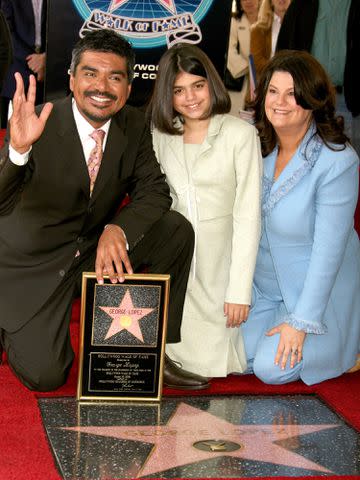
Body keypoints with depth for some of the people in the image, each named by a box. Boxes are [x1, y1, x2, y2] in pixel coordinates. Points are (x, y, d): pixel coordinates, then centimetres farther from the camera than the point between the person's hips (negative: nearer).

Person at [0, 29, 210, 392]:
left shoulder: (133, 125, -6)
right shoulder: (41, 125, -22)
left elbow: (154, 191, -7)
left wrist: (117, 230, -27)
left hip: (98, 250, 5)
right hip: (34, 264, -4)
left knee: (176, 230, -16)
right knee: (44, 376, -16)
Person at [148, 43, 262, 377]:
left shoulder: (241, 134, -10)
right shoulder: (161, 136, 5)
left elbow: (248, 215, -11)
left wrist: (240, 290, -14)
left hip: (223, 260, -3)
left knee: (212, 360, -1)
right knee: (175, 349, 2)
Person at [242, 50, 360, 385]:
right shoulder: (258, 146, -5)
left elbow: (328, 248, -21)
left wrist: (301, 321, -20)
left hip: (317, 289, -5)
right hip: (263, 284, 6)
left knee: (272, 369, -14)